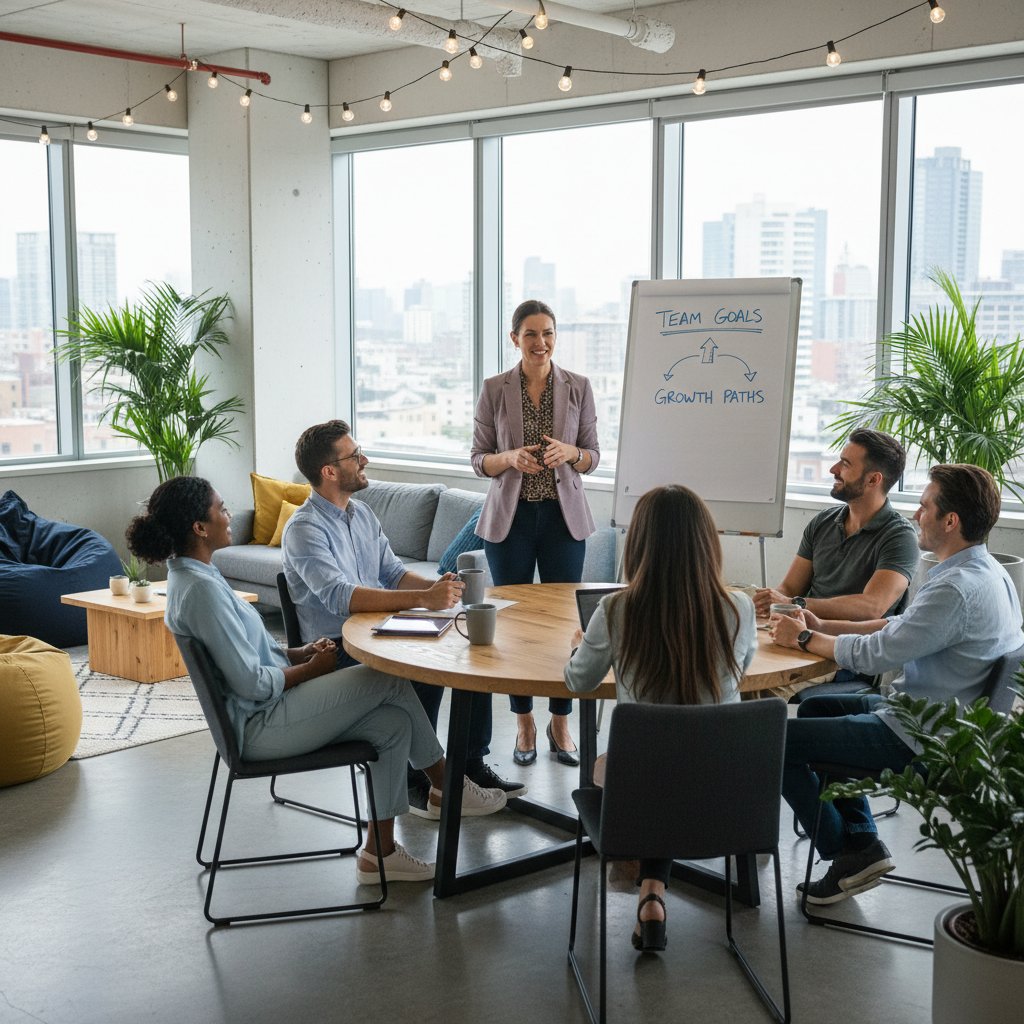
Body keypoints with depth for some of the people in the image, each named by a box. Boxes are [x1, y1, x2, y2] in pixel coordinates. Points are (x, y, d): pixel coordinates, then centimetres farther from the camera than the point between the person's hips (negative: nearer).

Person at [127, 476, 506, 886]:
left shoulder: (192, 574, 10)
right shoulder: (201, 588, -23)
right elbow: (252, 684, -24)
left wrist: (299, 652, 4)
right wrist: (312, 668, -8)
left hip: (263, 711, 10)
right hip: (258, 726, -10)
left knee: (393, 722, 0)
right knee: (390, 679, -9)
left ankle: (379, 851, 9)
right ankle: (446, 785, 9)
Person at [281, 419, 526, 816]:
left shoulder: (362, 513, 11)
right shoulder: (305, 529, -17)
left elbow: (393, 573, 14)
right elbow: (341, 597, -31)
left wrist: (435, 587, -8)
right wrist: (422, 599, -38)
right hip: (336, 650, -8)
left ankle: (473, 764, 3)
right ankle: (415, 782, -12)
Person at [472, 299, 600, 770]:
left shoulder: (578, 387, 1)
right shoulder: (494, 389, -1)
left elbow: (593, 456, 4)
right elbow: (480, 459, 1)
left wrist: (569, 452, -17)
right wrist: (510, 458, -19)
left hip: (564, 517, 1)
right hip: (509, 517, 0)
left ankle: (560, 723, 16)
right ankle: (524, 722, 19)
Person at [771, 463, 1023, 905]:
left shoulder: (957, 589, -28)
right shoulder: (985, 571, 6)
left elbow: (875, 653, -22)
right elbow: (901, 626, 13)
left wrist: (804, 638, -6)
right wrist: (822, 626, 7)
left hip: (917, 739, -11)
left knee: (779, 741, -5)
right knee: (815, 707, 23)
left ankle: (848, 854, 11)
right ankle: (862, 840, 19)